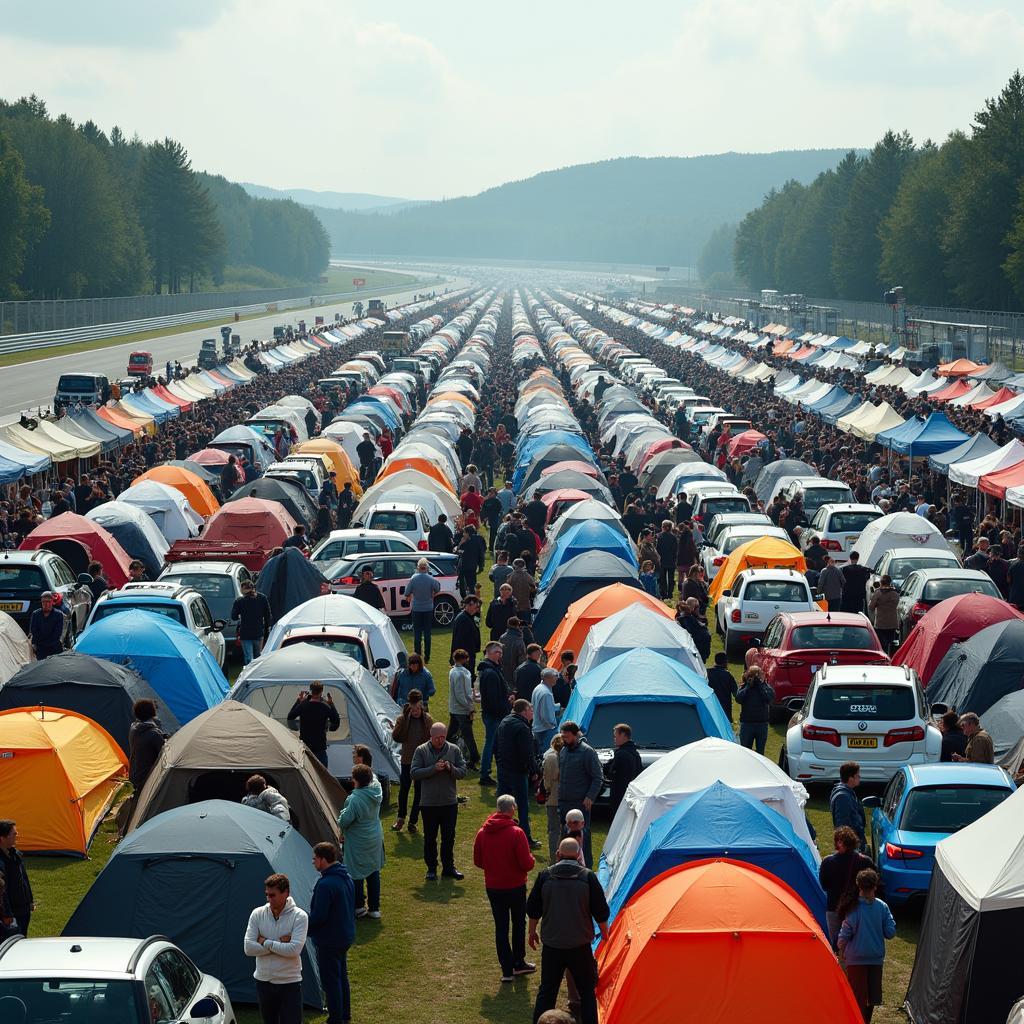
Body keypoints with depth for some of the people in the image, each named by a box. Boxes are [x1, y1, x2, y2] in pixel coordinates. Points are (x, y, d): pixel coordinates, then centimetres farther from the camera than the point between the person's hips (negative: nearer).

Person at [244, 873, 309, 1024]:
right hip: (264, 982, 4)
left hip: (290, 983, -4)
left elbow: (294, 950, -23)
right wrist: (280, 944, -15)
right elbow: (248, 948, -11)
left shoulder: (299, 916, -11)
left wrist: (265, 943, -14)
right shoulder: (258, 914, -2)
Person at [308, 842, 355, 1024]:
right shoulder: (346, 877, 2)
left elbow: (318, 917, -25)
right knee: (341, 975, 22)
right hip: (346, 935, 9)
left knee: (330, 981, 3)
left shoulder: (326, 885, -28)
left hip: (329, 939, -9)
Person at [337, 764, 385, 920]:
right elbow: (373, 779, 15)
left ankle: (359, 907, 18)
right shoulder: (376, 790, -8)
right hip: (375, 840, 7)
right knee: (374, 873, 14)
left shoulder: (354, 799, -26)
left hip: (357, 842, -7)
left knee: (356, 874, 9)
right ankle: (374, 908, 20)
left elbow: (345, 819, -19)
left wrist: (342, 830, 0)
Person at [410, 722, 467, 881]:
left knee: (449, 837, 10)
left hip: (450, 802, 2)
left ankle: (448, 867, 23)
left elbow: (463, 772, -1)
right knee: (430, 838, 8)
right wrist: (433, 768, -23)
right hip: (429, 802, -2)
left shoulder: (454, 750, 0)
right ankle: (431, 869, 19)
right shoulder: (421, 751, -5)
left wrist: (450, 768, -20)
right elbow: (414, 772, -13)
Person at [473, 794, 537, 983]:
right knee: (519, 924, 18)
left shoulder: (483, 832, -5)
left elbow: (477, 861, 4)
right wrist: (532, 859, 3)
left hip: (493, 887, 3)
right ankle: (519, 963, 25)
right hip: (515, 887, -3)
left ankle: (507, 970, 9)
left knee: (501, 927, 9)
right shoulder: (516, 833, -19)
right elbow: (527, 864, -19)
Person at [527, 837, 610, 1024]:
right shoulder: (588, 877, -8)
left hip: (551, 945, 2)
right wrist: (605, 936, 14)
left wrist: (532, 932, 20)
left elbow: (533, 909, 5)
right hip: (580, 946, -2)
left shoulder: (545, 875, -4)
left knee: (547, 990, 12)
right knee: (587, 991, 11)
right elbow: (601, 912, -2)